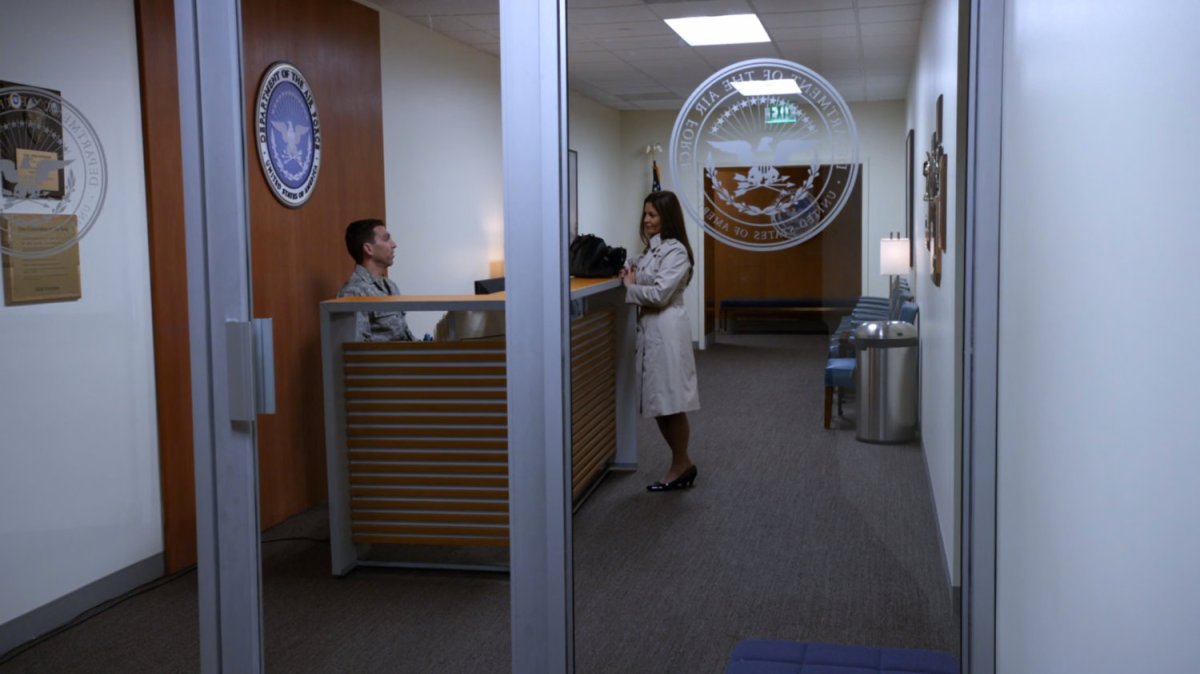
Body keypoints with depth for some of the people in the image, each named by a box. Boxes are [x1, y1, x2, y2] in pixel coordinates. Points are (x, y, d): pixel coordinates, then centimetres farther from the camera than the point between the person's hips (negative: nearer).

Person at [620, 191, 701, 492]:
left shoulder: (676, 251, -14)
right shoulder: (653, 248, 16)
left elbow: (660, 294, -21)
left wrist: (630, 286, -6)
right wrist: (631, 277, 1)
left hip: (667, 329, -10)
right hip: (650, 327, 10)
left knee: (671, 403, -2)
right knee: (658, 403, 12)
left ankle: (681, 466, 10)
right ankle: (682, 464, 22)